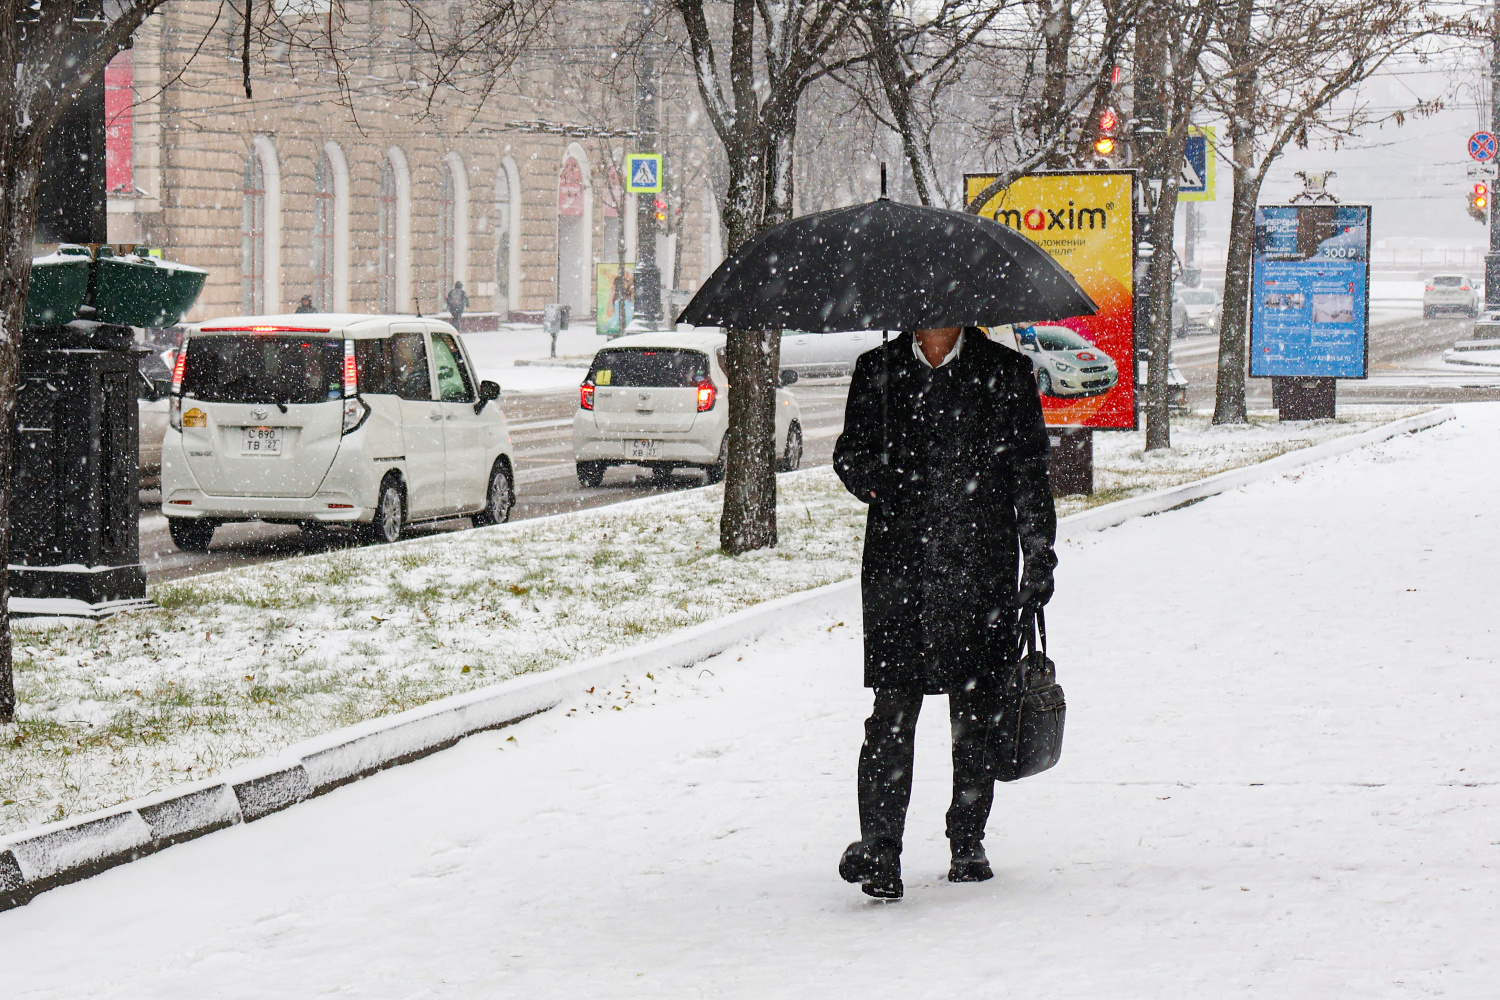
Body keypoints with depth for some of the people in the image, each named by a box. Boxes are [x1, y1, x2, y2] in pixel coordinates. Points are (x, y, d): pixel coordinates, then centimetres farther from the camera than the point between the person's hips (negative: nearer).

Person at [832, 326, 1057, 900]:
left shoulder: (1005, 373, 6)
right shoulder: (877, 371, 10)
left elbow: (1029, 471, 7)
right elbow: (849, 453, 14)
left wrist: (1039, 561, 1)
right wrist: (872, 478, -10)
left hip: (980, 568, 0)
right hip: (896, 565, 0)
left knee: (975, 712, 6)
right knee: (893, 709, -9)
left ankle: (968, 843, 19)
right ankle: (878, 846, -12)